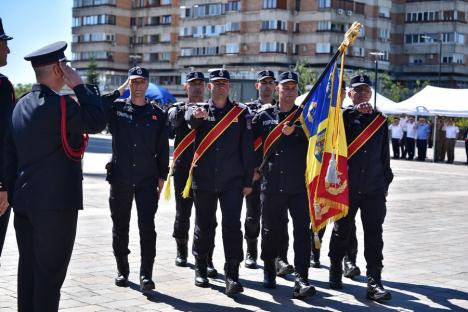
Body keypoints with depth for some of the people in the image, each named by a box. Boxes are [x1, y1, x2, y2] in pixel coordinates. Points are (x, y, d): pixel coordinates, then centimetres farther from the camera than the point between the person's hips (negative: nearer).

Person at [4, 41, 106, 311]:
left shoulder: (21, 105, 12)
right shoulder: (60, 104, -15)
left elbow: (10, 154, 14)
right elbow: (97, 121, -13)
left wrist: (14, 188, 19)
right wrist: (80, 85, -8)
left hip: (24, 201, 8)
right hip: (56, 203, -8)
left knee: (28, 269, 13)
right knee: (50, 273, -3)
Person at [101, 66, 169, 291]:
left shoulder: (157, 114, 7)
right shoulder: (117, 108, 5)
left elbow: (163, 150, 8)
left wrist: (161, 178, 3)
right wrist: (119, 91, -7)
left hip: (147, 180, -1)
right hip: (120, 178, 1)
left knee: (147, 227, -7)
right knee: (120, 227, 10)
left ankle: (146, 275, -4)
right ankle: (122, 270, 24)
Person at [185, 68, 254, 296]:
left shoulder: (240, 112, 5)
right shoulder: (199, 110, 6)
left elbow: (247, 148, 3)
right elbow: (190, 118, -20)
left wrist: (248, 181, 0)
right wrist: (196, 114, -45)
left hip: (232, 181, -1)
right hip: (204, 180, 1)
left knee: (232, 225, -8)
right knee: (204, 225, 11)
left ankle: (232, 275, -6)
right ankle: (200, 268, 28)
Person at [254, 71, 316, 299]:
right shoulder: (264, 116, 9)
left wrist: (295, 131, -22)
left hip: (299, 184, -1)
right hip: (271, 184, 1)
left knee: (302, 230, -8)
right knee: (271, 229, 11)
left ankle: (301, 279, -8)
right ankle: (269, 270, 32)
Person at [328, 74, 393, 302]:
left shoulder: (380, 120, 11)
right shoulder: (343, 116, 3)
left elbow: (385, 154, 15)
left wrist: (386, 182, 13)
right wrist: (355, 110, -26)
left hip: (374, 188, 2)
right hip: (346, 186, -2)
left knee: (374, 235, -3)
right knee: (341, 231, 11)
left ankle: (374, 282, -3)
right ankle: (335, 272, 30)